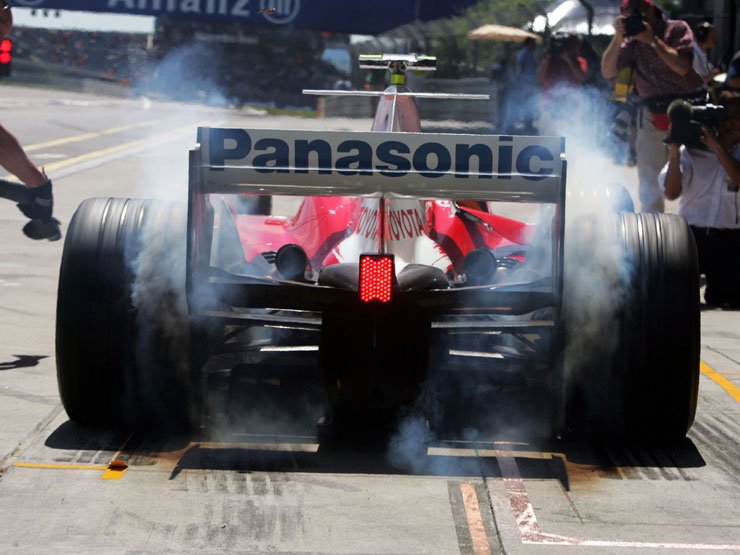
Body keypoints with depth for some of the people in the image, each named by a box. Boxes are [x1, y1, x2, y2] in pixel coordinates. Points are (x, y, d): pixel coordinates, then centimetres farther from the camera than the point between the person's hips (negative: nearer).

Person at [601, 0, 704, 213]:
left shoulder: (678, 29, -4)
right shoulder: (633, 39, 6)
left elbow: (683, 67, -19)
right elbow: (608, 72, -4)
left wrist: (653, 40, -20)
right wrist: (618, 38, -15)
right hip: (652, 113, 4)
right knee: (648, 175, 6)